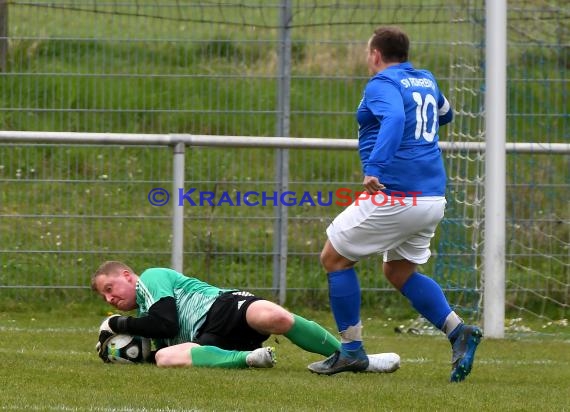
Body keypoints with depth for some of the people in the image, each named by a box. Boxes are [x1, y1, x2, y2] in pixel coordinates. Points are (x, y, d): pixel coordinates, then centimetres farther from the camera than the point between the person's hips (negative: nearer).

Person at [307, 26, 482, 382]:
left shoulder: (383, 83, -8)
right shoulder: (426, 80, 16)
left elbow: (395, 118, -29)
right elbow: (445, 115, 37)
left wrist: (374, 168, -38)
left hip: (394, 196, -8)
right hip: (433, 198, 8)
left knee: (334, 258, 7)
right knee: (400, 272, 22)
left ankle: (352, 351, 6)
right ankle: (458, 331, 2)